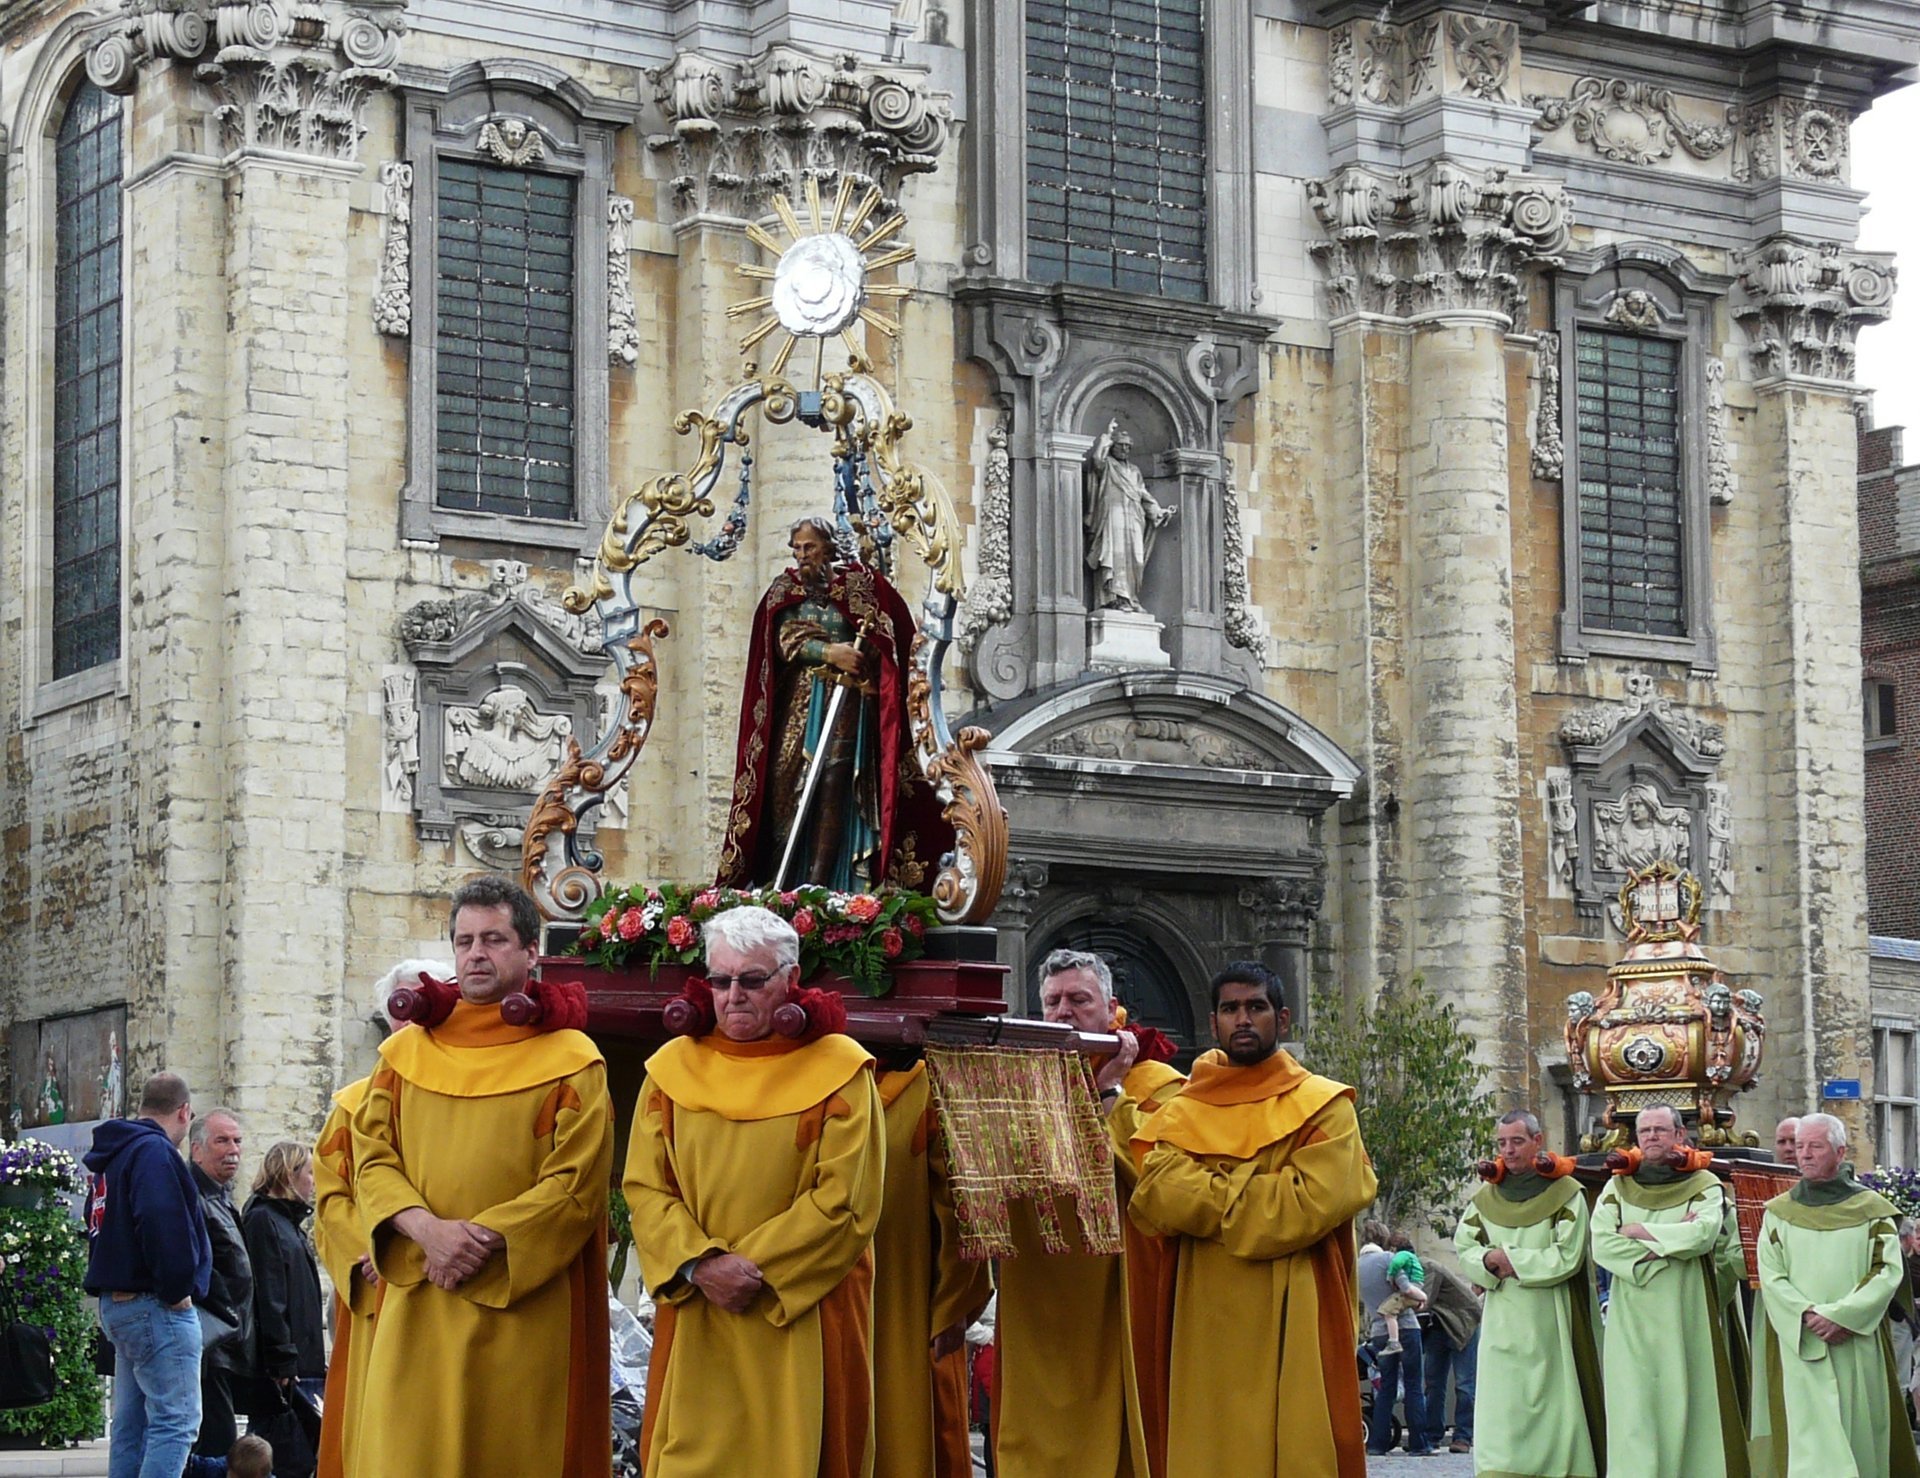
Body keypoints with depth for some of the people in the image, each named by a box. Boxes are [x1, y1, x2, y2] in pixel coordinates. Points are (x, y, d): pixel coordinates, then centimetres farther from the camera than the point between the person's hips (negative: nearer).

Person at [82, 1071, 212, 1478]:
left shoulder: (112, 1155, 19)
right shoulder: (155, 1152, -13)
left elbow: (99, 1228, 23)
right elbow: (161, 1225, -27)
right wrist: (176, 1288, -17)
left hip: (117, 1303, 10)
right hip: (157, 1306, -10)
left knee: (132, 1423, 12)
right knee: (176, 1421, -12)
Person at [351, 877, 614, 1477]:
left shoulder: (570, 1061, 2)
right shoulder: (407, 1052, 13)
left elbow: (576, 1186, -6)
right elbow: (371, 1158, 6)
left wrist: (482, 1240, -16)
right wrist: (427, 1229, -13)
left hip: (525, 1309, -3)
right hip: (416, 1309, 3)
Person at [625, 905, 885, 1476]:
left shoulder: (840, 1070, -2)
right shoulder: (673, 1068, 7)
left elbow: (844, 1201, -9)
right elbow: (645, 1187, 2)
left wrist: (755, 1268, -14)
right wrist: (701, 1264, -15)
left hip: (801, 1318, -2)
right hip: (694, 1322, 2)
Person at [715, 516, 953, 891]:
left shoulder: (856, 583, 6)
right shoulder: (785, 589, 11)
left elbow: (880, 642, 6)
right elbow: (786, 642, -1)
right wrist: (830, 653, -14)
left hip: (846, 705, -2)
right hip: (798, 704, 2)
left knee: (833, 781, -15)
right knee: (788, 782, -8)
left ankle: (819, 882, -18)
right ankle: (780, 884, -8)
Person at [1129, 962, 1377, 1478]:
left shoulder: (1323, 1107, 5)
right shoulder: (1183, 1114, 15)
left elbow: (1315, 1201, -11)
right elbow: (1158, 1192, -3)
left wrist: (1207, 1197, -4)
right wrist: (1254, 1195, -9)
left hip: (1293, 1319, -3)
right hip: (1207, 1326, 3)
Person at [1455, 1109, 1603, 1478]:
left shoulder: (1565, 1194, -2)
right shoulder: (1485, 1198, 13)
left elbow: (1568, 1257, -9)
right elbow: (1464, 1249, 10)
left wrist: (1509, 1259, -8)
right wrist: (1489, 1262, -12)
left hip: (1549, 1321, -3)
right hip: (1502, 1324, 3)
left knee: (1553, 1406, -3)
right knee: (1502, 1414, -5)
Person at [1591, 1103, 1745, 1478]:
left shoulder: (1705, 1186, 5)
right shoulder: (1618, 1186, 12)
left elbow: (1704, 1232, -14)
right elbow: (1602, 1243, -3)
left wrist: (1639, 1232, -7)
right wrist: (1671, 1243, -10)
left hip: (1686, 1319, -2)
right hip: (1633, 1320, 2)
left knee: (1684, 1403, -3)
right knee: (1634, 1411, -5)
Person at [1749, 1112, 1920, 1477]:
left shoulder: (1871, 1210, 6)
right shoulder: (1779, 1213, 9)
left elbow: (1888, 1272, -3)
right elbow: (1771, 1277, 0)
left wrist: (1840, 1316, -15)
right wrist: (1808, 1316, -16)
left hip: (1858, 1347, 0)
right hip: (1799, 1349, 0)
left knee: (1859, 1434, 2)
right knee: (1809, 1445, -9)